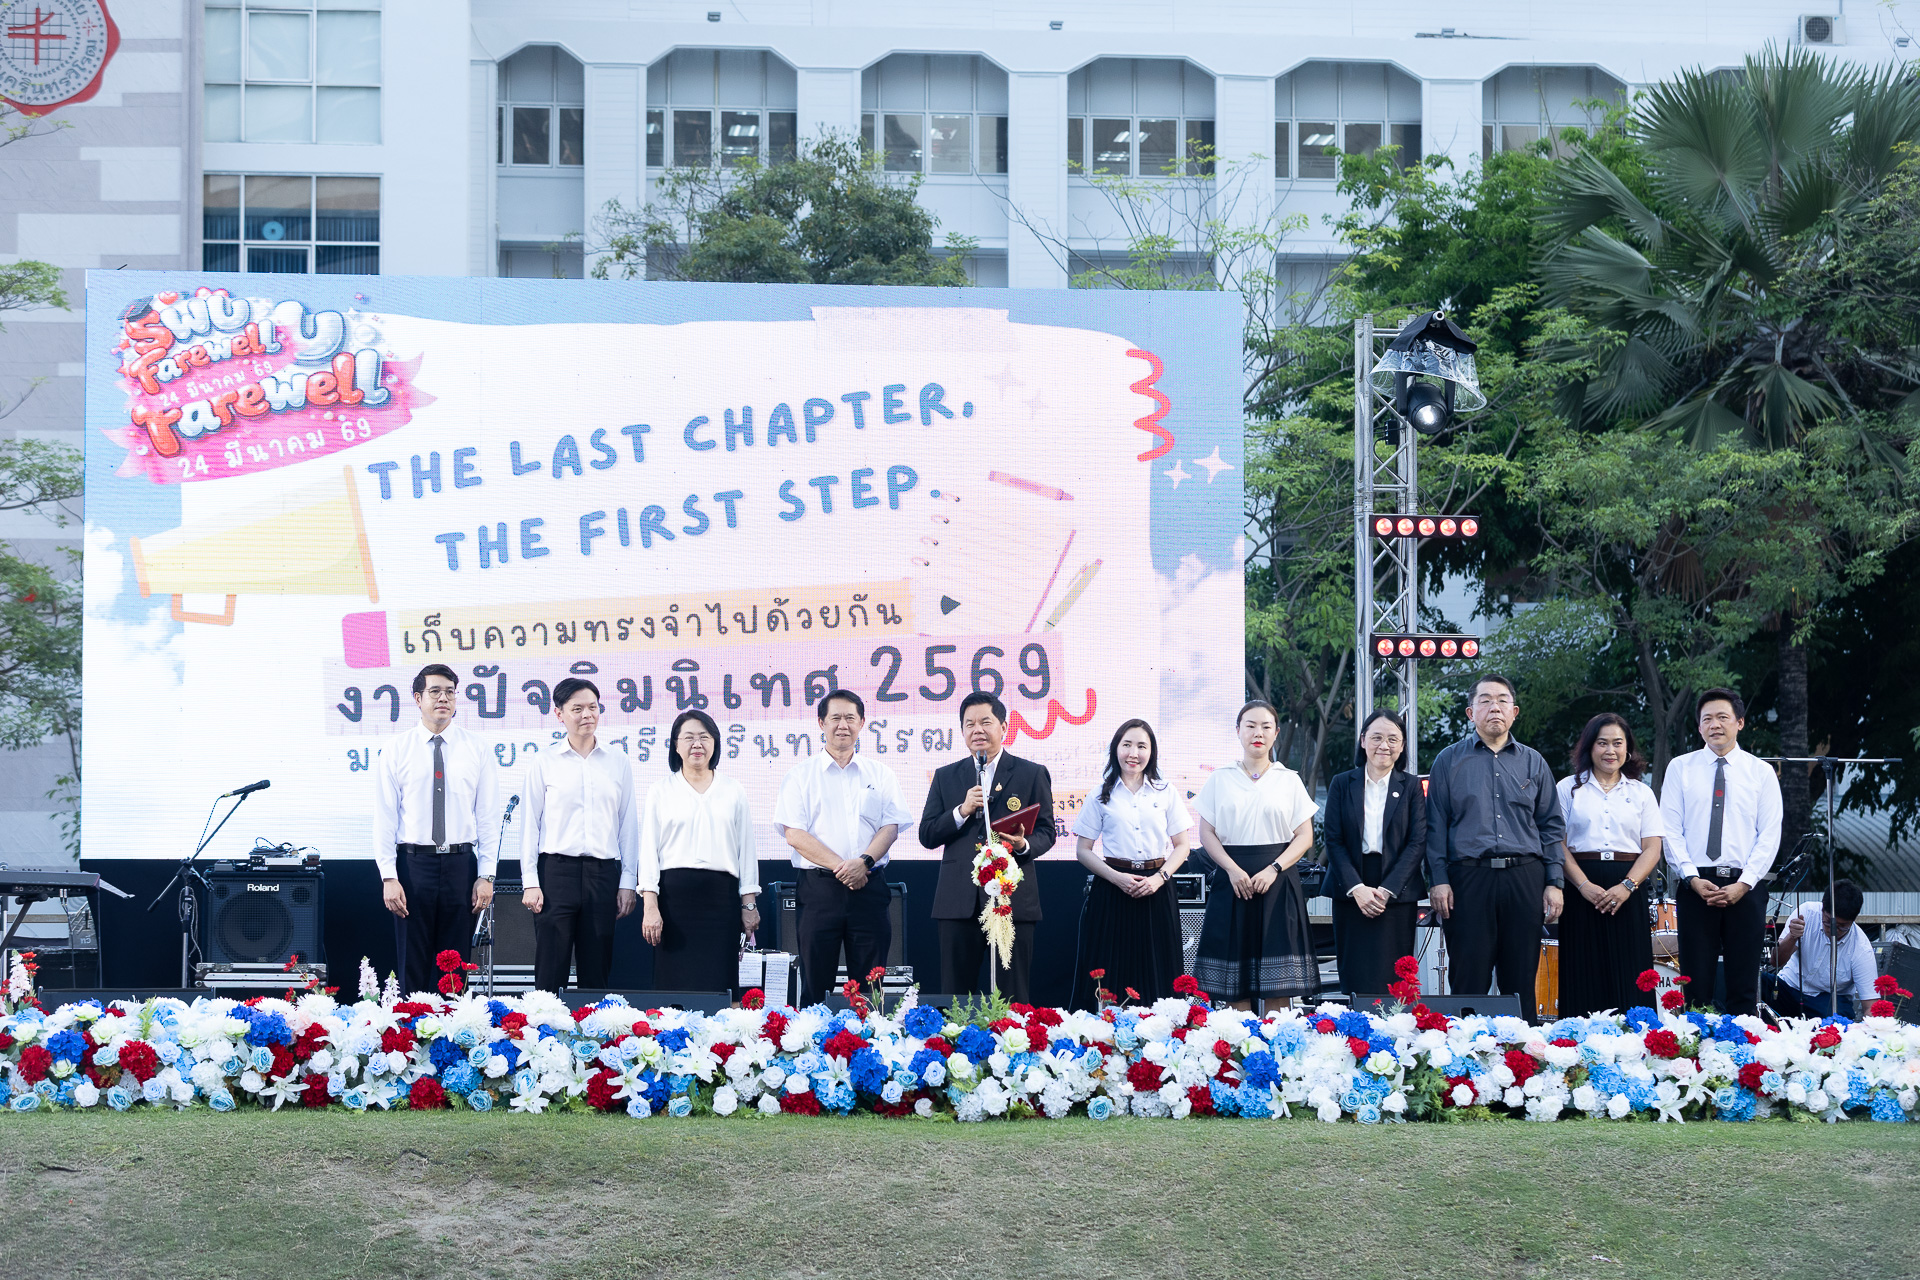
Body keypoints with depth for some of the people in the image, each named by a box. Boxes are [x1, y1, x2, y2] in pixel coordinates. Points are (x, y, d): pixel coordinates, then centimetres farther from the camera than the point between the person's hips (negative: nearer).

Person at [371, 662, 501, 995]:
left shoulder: (477, 750, 6)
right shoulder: (396, 750, 3)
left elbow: (488, 816, 5)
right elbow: (384, 817, 0)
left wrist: (486, 876, -2)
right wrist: (388, 877, -8)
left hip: (461, 864, 1)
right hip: (413, 863, -1)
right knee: (412, 965, 1)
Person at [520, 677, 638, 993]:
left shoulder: (619, 763, 10)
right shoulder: (545, 761, 4)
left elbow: (628, 826, 12)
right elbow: (529, 822, 4)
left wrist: (627, 883, 6)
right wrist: (530, 881, -3)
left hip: (604, 872, 2)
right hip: (556, 869, -2)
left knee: (597, 973, 4)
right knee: (550, 969, -5)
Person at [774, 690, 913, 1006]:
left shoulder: (880, 775, 13)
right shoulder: (801, 775, 6)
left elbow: (891, 826, 5)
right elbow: (794, 834, -3)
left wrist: (864, 861, -13)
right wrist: (839, 866, -12)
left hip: (869, 886, 2)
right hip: (820, 887, -2)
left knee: (869, 987, 1)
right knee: (815, 983, -1)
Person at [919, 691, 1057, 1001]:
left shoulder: (1032, 774, 8)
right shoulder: (945, 777, 14)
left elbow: (1046, 832, 6)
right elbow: (927, 836, 8)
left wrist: (1024, 845, -16)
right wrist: (962, 811, -8)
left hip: (1013, 900, -2)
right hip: (958, 902, 2)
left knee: (1013, 995, -2)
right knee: (955, 996, 3)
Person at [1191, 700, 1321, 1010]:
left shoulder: (1289, 780, 9)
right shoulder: (1220, 779, 9)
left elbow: (1305, 837, 3)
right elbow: (1207, 834, 4)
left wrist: (1273, 870, -12)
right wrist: (1233, 870, -12)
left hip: (1278, 883, 0)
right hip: (1232, 878, 0)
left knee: (1277, 982, -5)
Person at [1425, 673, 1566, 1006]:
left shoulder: (1532, 763, 13)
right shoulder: (1449, 760, 8)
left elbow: (1552, 826, 13)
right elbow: (1436, 825, 4)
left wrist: (1555, 883, 4)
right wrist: (1438, 880, -5)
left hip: (1525, 878, 2)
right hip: (1469, 876, -2)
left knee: (1522, 983, 5)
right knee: (1469, 982, -3)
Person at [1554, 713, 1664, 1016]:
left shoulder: (1641, 793, 12)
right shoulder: (1569, 789, 9)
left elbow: (1652, 848, 5)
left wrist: (1627, 886, -12)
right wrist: (1584, 885, -13)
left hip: (1629, 894, 1)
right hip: (1581, 891, -1)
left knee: (1629, 979, -5)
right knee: (1585, 978, -5)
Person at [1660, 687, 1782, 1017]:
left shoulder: (1761, 773, 8)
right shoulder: (1680, 768, 8)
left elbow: (1770, 835, 2)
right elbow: (1670, 830, 2)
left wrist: (1744, 884, -10)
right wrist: (1692, 878, -10)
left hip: (1745, 887, 0)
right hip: (1695, 885, 0)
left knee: (1744, 984, 2)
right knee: (1696, 981, -2)